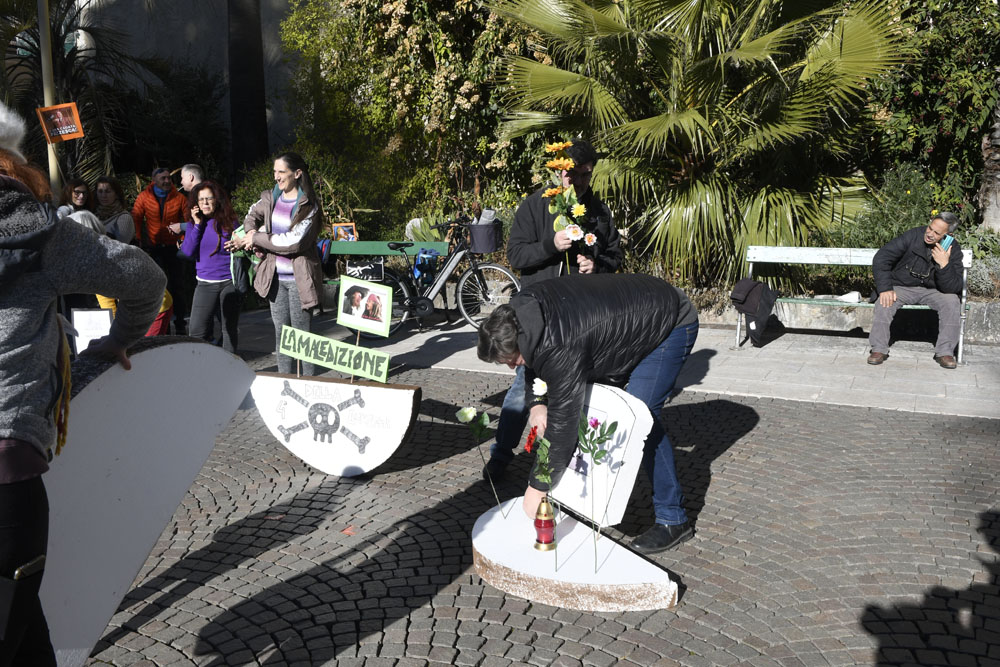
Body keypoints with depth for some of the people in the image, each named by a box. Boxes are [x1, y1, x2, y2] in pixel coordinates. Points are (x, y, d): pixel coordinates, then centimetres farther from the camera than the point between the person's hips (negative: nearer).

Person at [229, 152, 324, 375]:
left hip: (299, 279, -6)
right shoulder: (270, 198, 7)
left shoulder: (309, 206, -11)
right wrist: (252, 237, 5)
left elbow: (294, 242, -21)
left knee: (302, 332, -1)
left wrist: (256, 238, -12)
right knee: (281, 331, 12)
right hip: (275, 277, 6)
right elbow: (252, 216, 27)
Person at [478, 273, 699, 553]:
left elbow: (562, 419, -33)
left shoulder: (561, 348, -38)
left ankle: (673, 519, -7)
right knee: (589, 400, 7)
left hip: (673, 324, -10)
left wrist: (537, 487, -24)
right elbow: (534, 360, 6)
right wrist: (537, 403, -12)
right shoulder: (521, 309, -13)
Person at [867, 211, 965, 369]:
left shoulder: (953, 250, -10)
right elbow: (881, 258, -14)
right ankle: (879, 349, -17)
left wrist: (944, 265, -33)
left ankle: (945, 352, -15)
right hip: (902, 287, -1)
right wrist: (885, 288, -23)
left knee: (952, 302, -25)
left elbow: (954, 288, -17)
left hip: (931, 291, 1)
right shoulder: (913, 236, -15)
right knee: (884, 301, -29)